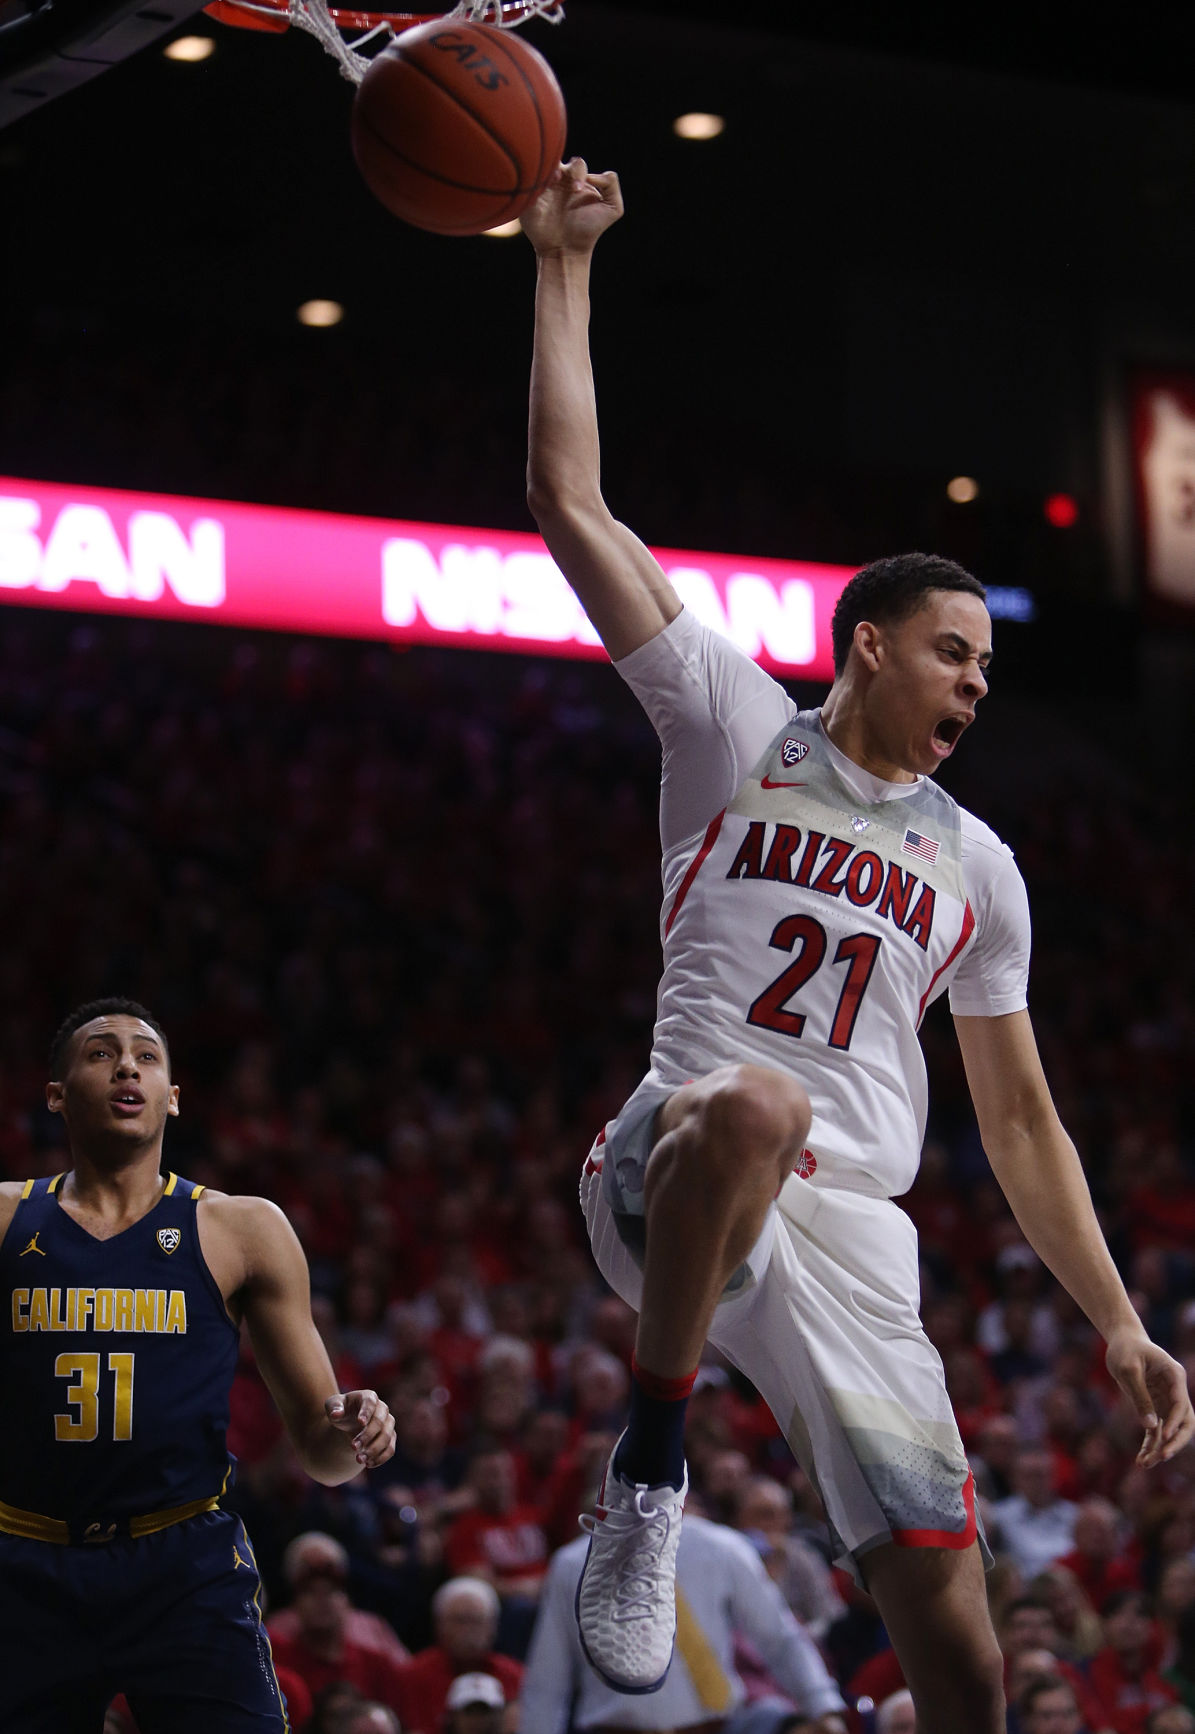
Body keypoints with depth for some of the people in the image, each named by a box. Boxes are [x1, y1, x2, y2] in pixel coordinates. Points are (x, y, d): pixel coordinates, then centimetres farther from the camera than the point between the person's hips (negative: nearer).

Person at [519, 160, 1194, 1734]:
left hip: (852, 1243, 4)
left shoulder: (977, 866, 21)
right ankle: (650, 1468, -25)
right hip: (677, 1180, -4)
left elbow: (1019, 1117, 23)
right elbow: (571, 502, 3)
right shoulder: (738, 727, 9)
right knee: (753, 1105, -42)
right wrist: (564, 270, 2)